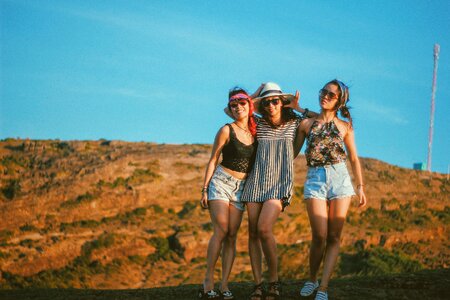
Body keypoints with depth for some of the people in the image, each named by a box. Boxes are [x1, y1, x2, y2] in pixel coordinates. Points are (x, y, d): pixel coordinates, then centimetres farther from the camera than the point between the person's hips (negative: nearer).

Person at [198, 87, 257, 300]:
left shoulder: (255, 131, 8)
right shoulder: (227, 131, -4)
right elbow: (213, 161, -2)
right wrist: (204, 189, -6)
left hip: (241, 187, 4)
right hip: (221, 181, -4)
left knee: (232, 235, -3)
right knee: (221, 230, -17)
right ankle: (208, 283, -15)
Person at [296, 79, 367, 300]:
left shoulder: (345, 126, 10)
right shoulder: (307, 124, 10)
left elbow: (354, 159, 13)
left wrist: (360, 187, 8)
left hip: (340, 179, 1)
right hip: (315, 180, -1)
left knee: (334, 237, -3)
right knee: (319, 236, -9)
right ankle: (312, 279, 13)